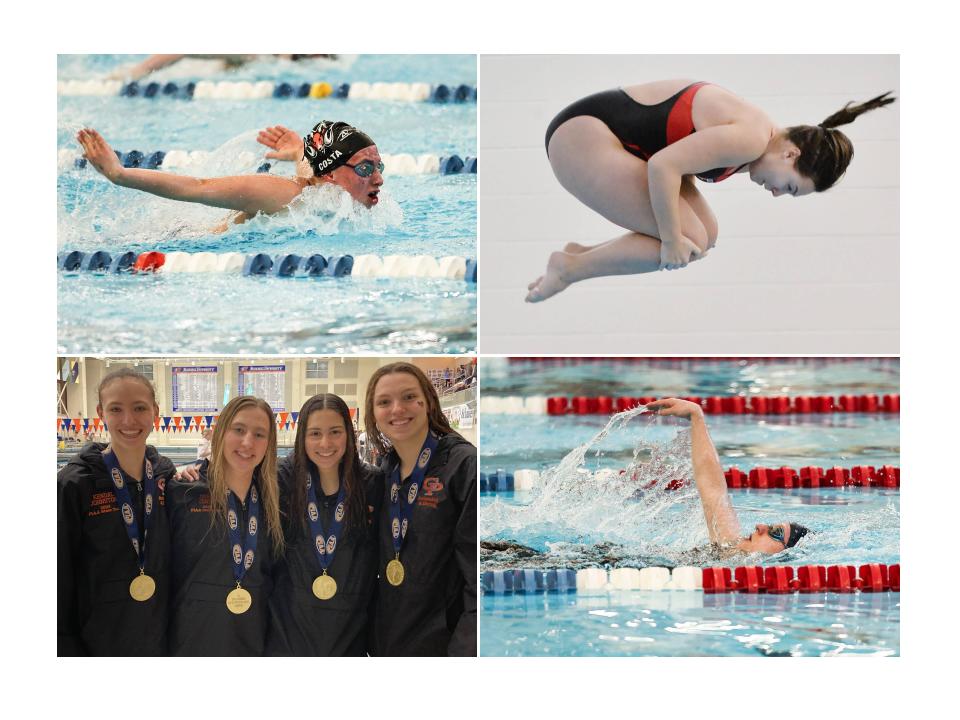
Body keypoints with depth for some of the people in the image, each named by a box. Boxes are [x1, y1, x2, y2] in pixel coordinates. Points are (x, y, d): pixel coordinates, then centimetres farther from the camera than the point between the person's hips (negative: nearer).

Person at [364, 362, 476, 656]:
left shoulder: (465, 466, -12)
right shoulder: (384, 473, 8)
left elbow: (480, 577, -16)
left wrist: (466, 648, -21)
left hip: (445, 642, -6)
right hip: (388, 643, 6)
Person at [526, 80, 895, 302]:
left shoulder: (749, 126, 10)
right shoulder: (751, 138, -21)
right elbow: (663, 166, -27)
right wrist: (672, 240, -17)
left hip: (606, 136, 10)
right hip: (582, 137, -10)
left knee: (705, 234, 8)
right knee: (692, 240, -13)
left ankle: (586, 253, 13)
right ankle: (570, 267, -4)